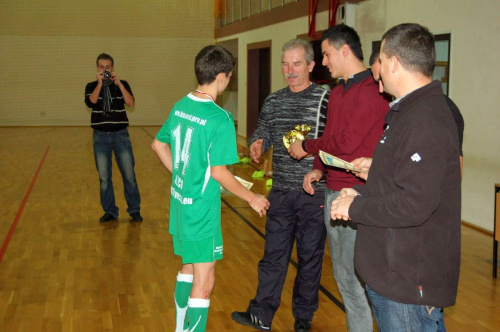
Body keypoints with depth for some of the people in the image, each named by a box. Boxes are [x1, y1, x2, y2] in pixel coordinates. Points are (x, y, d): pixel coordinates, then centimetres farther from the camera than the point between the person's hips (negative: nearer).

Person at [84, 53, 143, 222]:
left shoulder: (122, 84, 5)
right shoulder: (92, 86, 5)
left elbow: (130, 103, -13)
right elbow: (91, 101, -16)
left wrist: (118, 84, -17)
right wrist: (100, 83, -18)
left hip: (121, 135, -1)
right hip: (101, 137, 1)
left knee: (129, 174, 0)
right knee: (104, 177, 5)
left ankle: (134, 210, 12)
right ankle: (110, 211, 17)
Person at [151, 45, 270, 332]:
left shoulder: (180, 106, 3)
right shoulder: (219, 118, -20)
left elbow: (159, 145, 15)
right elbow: (218, 172, -21)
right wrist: (252, 198, -9)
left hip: (180, 203, 9)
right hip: (202, 209, -9)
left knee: (188, 268, 24)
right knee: (204, 282, 1)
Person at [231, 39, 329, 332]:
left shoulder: (325, 99, -7)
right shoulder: (274, 101, 8)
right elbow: (263, 133, 16)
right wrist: (257, 145, -6)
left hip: (314, 193, -4)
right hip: (281, 191, 4)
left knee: (310, 255, 9)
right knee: (274, 253, 10)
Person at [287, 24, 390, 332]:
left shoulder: (372, 90, -14)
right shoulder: (337, 92, 16)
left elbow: (347, 142, -19)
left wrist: (306, 146, -6)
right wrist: (319, 168, 8)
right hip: (333, 191, 9)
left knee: (355, 275, -3)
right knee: (342, 273, 15)